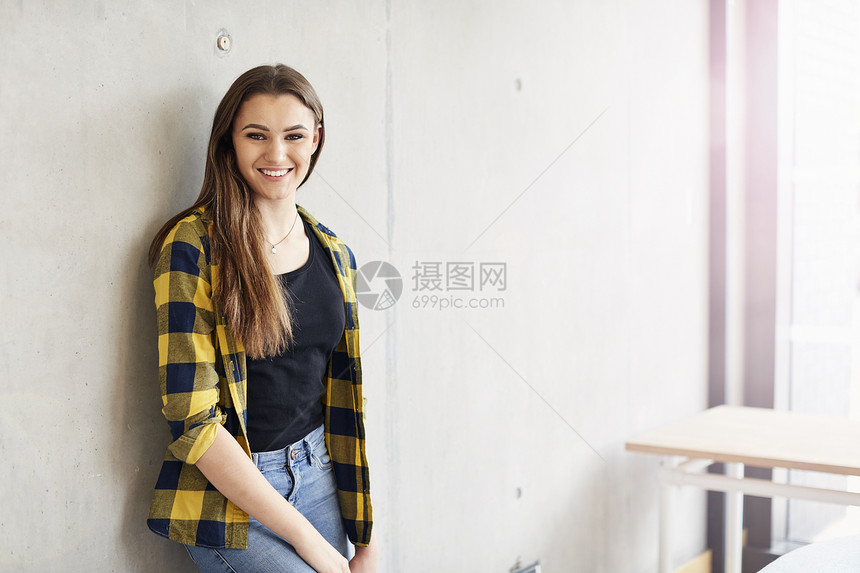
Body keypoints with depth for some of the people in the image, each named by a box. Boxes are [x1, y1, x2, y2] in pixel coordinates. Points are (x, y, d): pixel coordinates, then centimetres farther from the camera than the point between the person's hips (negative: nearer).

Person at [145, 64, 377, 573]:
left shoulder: (335, 255, 6)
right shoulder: (193, 245, -13)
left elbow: (344, 399, 8)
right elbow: (191, 417, -17)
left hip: (317, 473, 5)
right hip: (226, 494, -5)